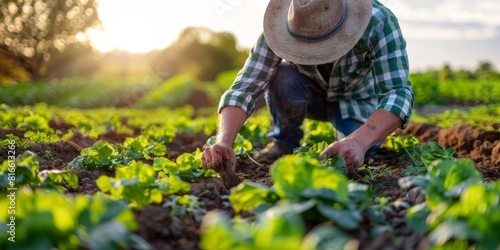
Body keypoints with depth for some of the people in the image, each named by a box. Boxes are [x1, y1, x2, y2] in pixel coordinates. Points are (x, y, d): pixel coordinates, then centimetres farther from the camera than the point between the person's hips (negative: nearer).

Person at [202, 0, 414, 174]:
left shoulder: (380, 23, -34)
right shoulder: (283, 27, -29)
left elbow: (398, 93, -41)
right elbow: (245, 87, -32)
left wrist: (358, 142, -59)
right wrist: (224, 142, -49)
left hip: (358, 100, 0)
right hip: (314, 94, 1)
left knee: (354, 154, -30)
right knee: (281, 78, -32)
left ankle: (351, 133, 6)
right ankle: (285, 140, -4)